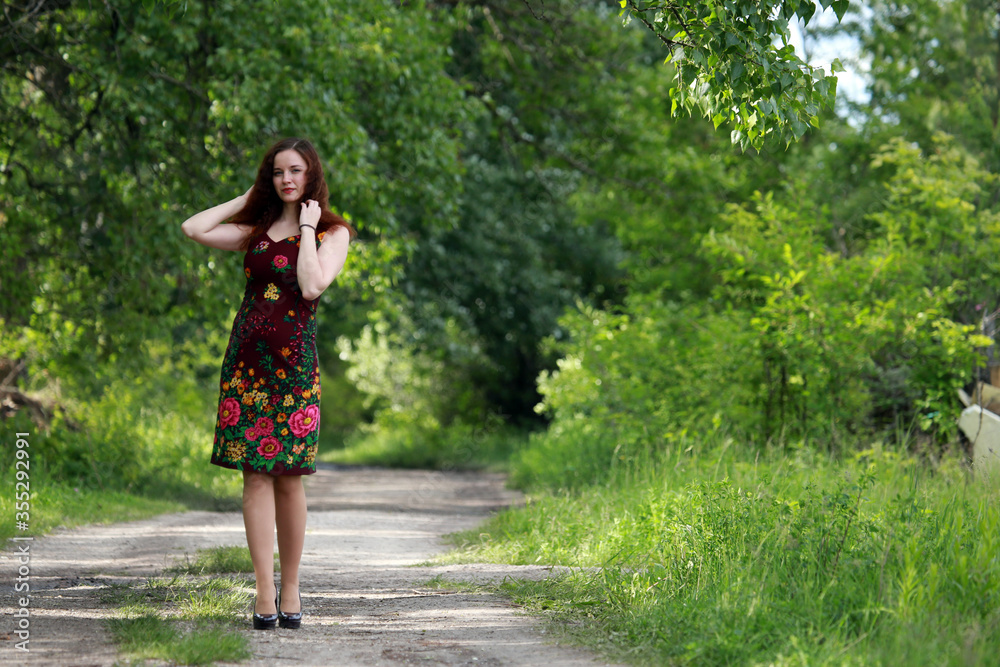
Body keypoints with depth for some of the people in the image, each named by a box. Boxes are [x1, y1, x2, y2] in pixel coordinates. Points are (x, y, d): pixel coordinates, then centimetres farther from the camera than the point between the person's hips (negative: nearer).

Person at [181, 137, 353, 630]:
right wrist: (247, 198, 11)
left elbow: (312, 285, -14)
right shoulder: (256, 229, 14)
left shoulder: (333, 233, 3)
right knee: (255, 474, -3)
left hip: (293, 361, -3)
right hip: (247, 357, 3)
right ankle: (265, 594, -3)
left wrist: (307, 227, -6)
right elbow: (193, 229, 4)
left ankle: (290, 590, 10)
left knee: (288, 475, 0)